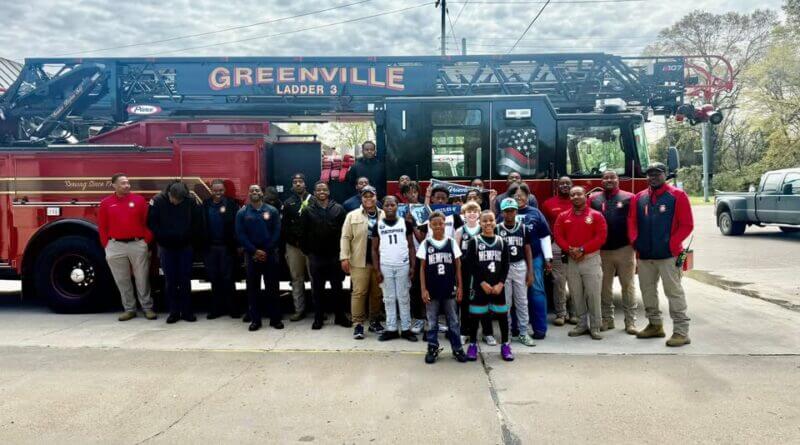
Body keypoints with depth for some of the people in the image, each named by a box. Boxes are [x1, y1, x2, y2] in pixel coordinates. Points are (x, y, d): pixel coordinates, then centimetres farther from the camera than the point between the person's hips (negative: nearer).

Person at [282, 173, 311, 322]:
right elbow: (283, 226, 5)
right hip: (293, 245, 3)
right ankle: (299, 310, 15)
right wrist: (293, 240, -5)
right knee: (296, 278, 7)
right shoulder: (288, 203, 10)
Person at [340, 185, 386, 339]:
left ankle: (375, 321, 22)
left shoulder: (384, 215, 8)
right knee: (359, 292, -3)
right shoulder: (352, 215, 4)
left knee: (377, 292, 9)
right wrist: (345, 257, -7)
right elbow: (346, 237, 1)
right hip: (359, 261, -2)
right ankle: (358, 324, 3)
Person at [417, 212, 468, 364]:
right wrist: (423, 289, -5)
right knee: (432, 321, 8)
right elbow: (422, 268, 1)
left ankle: (457, 348, 17)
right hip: (432, 290, 0)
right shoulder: (425, 244, 0)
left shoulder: (452, 243, 1)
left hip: (449, 289, 0)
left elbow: (458, 267, 5)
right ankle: (432, 348, 19)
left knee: (453, 320, 8)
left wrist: (460, 287, 0)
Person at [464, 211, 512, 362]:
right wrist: (482, 283, -13)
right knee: (475, 316, 3)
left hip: (498, 286, 2)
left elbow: (505, 266, 3)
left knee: (502, 315, 7)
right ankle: (472, 345, 17)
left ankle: (505, 345, 20)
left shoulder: (501, 242, 6)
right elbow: (470, 265, -8)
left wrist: (500, 283, -9)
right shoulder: (475, 242, -2)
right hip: (479, 285, -2)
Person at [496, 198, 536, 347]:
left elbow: (527, 250, 7)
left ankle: (523, 333, 13)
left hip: (520, 267, 2)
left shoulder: (523, 228, 4)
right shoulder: (497, 229, -2)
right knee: (505, 302, 5)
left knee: (522, 302, 6)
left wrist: (530, 272, 2)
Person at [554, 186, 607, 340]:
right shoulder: (563, 217, 9)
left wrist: (582, 250, -16)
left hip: (591, 260, -3)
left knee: (593, 295, -4)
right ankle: (582, 324, 17)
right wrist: (569, 250, -13)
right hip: (571, 261, 3)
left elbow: (601, 237, -7)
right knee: (577, 295, 7)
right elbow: (558, 236, 3)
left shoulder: (596, 215, 0)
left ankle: (595, 327, 5)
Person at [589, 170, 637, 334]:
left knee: (628, 286, 3)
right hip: (602, 250, 2)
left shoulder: (629, 198, 0)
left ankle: (630, 322, 9)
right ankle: (607, 319, 19)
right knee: (605, 287, 9)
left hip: (625, 249, -2)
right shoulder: (594, 199, 6)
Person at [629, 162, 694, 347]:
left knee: (674, 292, -6)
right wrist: (635, 241, -1)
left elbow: (686, 225, -5)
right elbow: (632, 222, 15)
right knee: (647, 290, 13)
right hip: (644, 255, 6)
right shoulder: (639, 198, 12)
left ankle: (681, 332, -4)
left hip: (668, 255, -6)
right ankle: (655, 325, 26)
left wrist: (672, 244, -12)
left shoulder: (677, 196, -2)